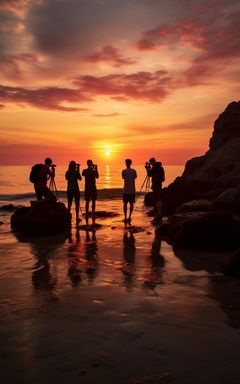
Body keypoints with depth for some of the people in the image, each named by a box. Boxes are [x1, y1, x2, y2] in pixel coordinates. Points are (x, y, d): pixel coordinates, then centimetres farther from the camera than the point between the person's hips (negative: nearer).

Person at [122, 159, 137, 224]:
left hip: (125, 190, -1)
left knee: (125, 204, 8)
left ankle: (125, 217, 8)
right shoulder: (134, 171, -3)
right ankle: (129, 217, 3)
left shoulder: (123, 171, -6)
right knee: (131, 204, 8)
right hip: (132, 190, 1)